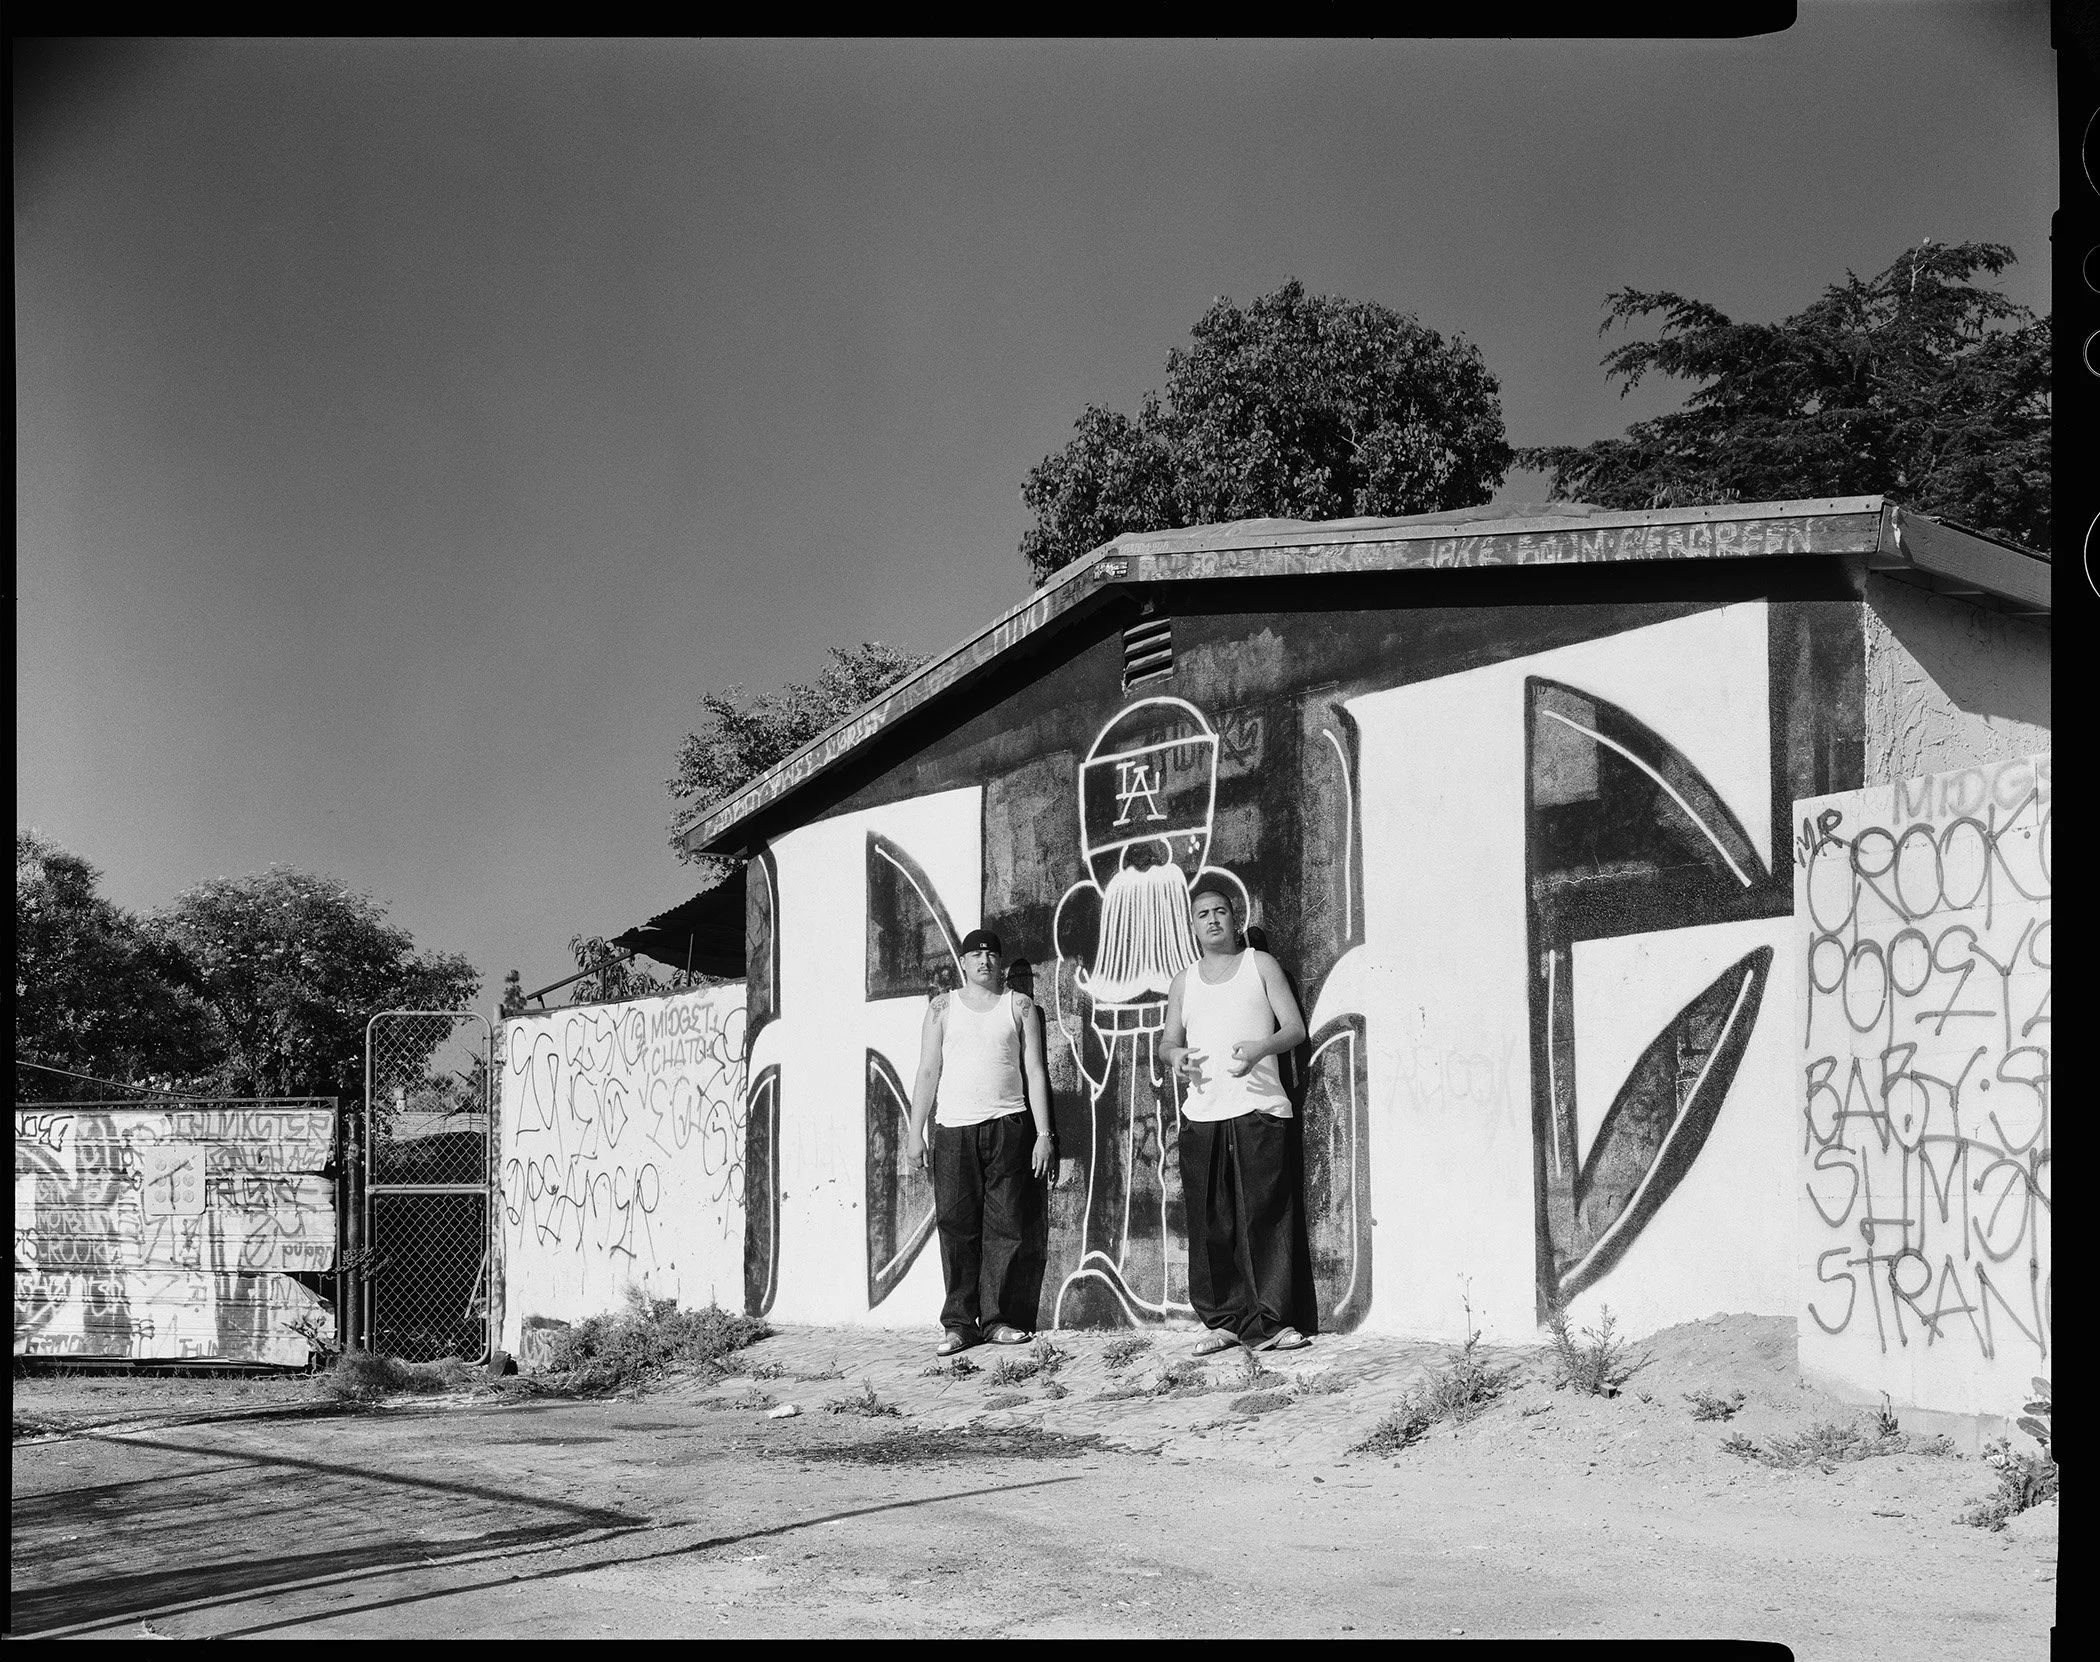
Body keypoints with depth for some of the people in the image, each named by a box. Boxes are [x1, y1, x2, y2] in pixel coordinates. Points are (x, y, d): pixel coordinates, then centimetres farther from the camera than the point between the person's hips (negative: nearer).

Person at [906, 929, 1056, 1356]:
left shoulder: (1019, 1005, 10)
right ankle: (958, 1322, 1)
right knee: (956, 1226, -3)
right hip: (953, 1128, 0)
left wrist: (1043, 1133, 1)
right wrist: (915, 1132, 1)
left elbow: (1035, 1070, 8)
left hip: (1007, 1125, 0)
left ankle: (997, 1318, 4)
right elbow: (928, 1072, 9)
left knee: (1004, 1226, -1)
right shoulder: (942, 1007, 11)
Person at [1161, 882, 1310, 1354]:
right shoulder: (1184, 982, 18)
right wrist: (1174, 1054, -6)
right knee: (1210, 1224, -1)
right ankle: (1222, 1321, 5)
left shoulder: (1260, 965, 10)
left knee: (1265, 1218, -8)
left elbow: (1295, 1029, 4)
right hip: (1202, 1115, 3)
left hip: (1259, 1109, -3)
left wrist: (1261, 1048, -17)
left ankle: (1267, 1323, -6)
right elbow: (1169, 1040, 19)